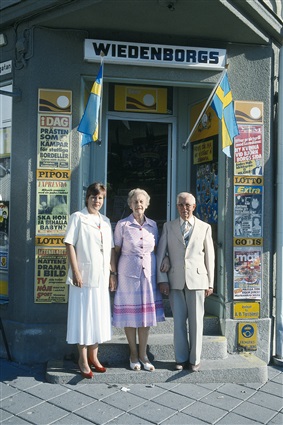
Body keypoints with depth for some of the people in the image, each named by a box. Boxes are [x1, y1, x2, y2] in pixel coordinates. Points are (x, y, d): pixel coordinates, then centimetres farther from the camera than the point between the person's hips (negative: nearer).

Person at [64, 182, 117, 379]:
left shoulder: (105, 221, 14)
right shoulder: (78, 217, -1)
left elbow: (111, 249, 14)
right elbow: (70, 245, -7)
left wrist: (113, 273, 8)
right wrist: (76, 271, -14)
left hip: (102, 276, 5)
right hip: (84, 275, -5)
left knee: (99, 315, 10)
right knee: (83, 315, 0)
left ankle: (93, 356, 24)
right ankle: (83, 360, 13)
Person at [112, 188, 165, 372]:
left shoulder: (153, 225, 6)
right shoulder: (122, 225, -2)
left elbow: (156, 250, 13)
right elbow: (117, 251, 3)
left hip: (148, 273, 3)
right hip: (128, 273, -3)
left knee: (146, 314, 8)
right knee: (130, 314, 4)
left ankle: (143, 354, 21)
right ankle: (133, 354, 21)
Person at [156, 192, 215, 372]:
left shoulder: (205, 227, 5)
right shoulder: (168, 227, 7)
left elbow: (209, 256, 6)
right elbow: (161, 254, 4)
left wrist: (210, 283, 5)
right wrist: (162, 279, -2)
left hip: (197, 279, -1)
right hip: (175, 281, 1)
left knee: (196, 321, 5)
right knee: (179, 321, 8)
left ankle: (195, 359, 20)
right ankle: (181, 358, 22)